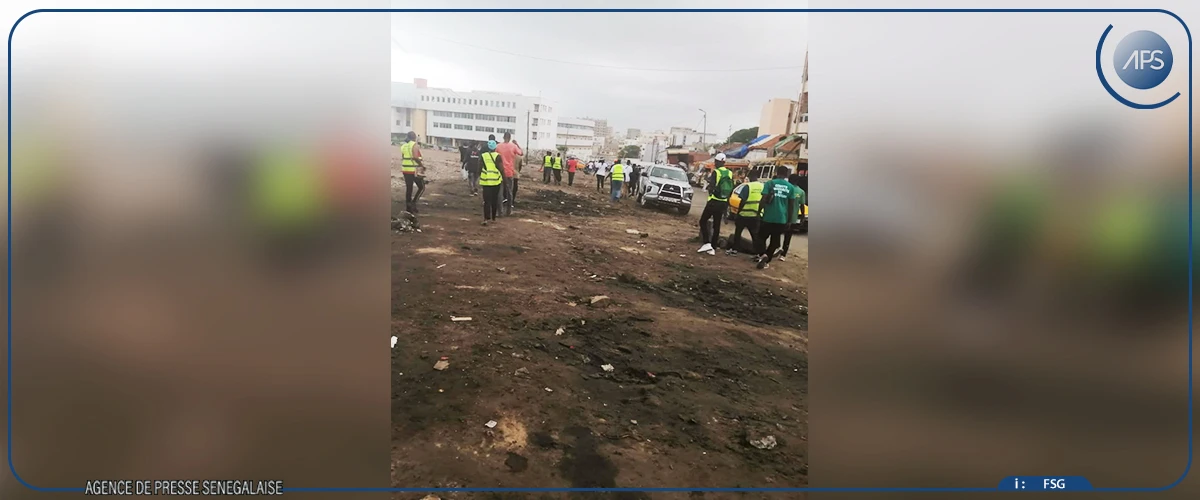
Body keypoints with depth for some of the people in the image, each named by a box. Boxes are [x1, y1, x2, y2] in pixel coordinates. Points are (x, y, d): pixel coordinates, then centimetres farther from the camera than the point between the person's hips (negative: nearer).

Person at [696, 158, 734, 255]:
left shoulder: (716, 172, -11)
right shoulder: (730, 173, 8)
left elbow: (711, 186, -18)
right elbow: (731, 189, 11)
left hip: (714, 201, -6)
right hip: (723, 203, 6)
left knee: (703, 221, 6)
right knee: (716, 225, 10)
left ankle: (707, 243, -7)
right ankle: (713, 248, 11)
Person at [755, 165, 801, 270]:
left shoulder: (770, 183, -4)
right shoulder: (791, 187, 4)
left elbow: (764, 200, -10)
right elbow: (791, 205, 5)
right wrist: (789, 221, 10)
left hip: (768, 217, -2)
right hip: (782, 219, 2)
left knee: (762, 237, 11)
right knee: (774, 241, 14)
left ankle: (762, 255, -13)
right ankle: (766, 261, 14)